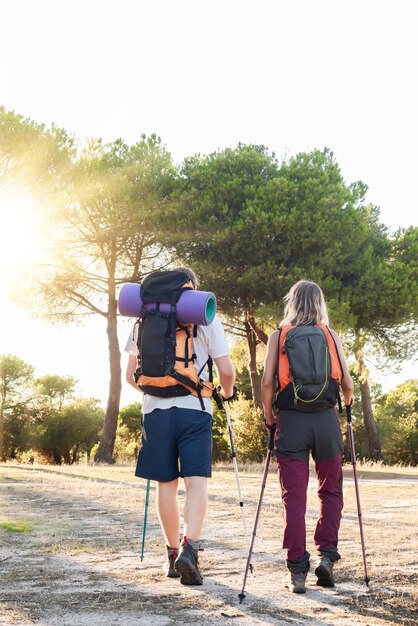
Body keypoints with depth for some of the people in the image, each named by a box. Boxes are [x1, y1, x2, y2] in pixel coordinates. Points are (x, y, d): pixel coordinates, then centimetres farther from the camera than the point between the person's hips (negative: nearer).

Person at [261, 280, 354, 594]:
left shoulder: (278, 336, 5)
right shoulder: (331, 336, 6)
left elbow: (267, 382, -4)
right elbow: (347, 384, 2)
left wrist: (269, 418, 10)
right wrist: (348, 403, 23)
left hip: (290, 420, 0)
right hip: (326, 419, 1)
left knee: (294, 497, 3)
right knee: (331, 491, 16)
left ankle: (297, 571, 3)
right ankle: (326, 556, 4)